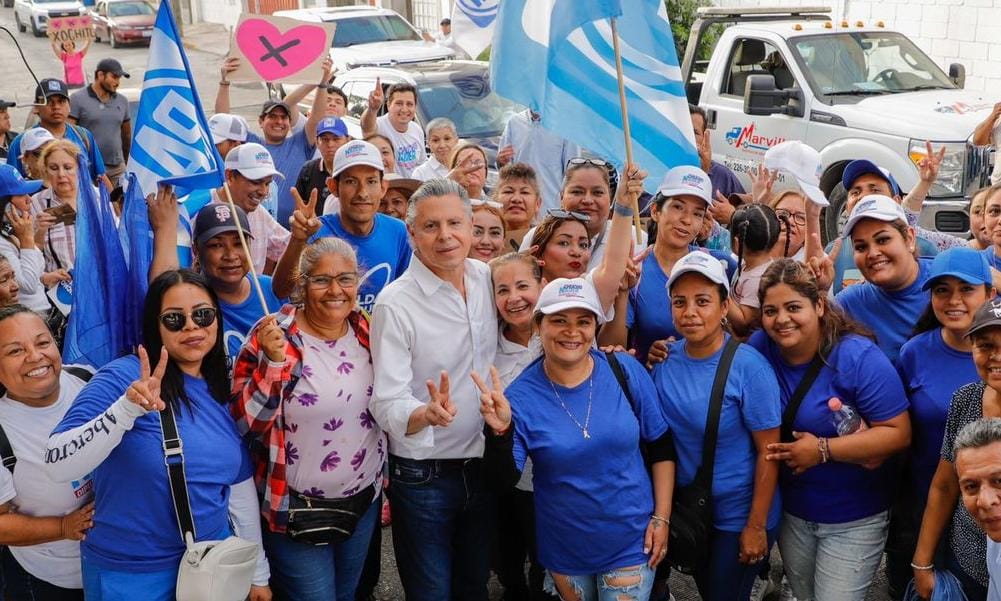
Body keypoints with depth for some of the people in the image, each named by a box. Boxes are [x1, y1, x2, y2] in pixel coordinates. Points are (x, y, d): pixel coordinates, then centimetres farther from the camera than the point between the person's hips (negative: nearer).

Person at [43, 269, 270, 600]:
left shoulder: (224, 392, 2)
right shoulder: (123, 378, -16)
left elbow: (240, 484, 9)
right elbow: (57, 465, -25)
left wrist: (258, 573, 11)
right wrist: (127, 408, -38)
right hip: (131, 574, -5)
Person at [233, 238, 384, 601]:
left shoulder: (367, 332, 0)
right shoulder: (272, 336, -16)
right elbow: (246, 425, -20)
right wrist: (273, 361, -31)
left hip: (364, 502, 5)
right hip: (299, 510, -5)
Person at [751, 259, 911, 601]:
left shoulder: (859, 357, -21)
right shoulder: (760, 348, -10)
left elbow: (898, 433, -22)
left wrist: (823, 450, -26)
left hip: (854, 519, -4)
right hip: (791, 512, 5)